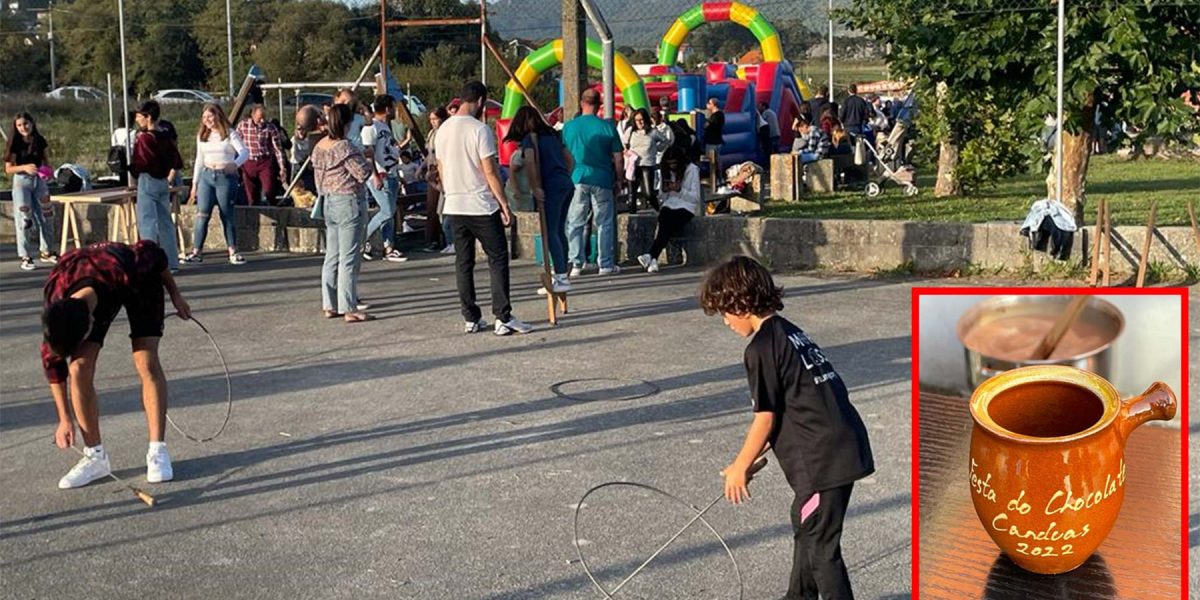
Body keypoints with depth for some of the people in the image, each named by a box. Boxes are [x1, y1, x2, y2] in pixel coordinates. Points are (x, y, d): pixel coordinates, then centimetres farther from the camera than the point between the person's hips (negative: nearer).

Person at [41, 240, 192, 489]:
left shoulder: (124, 272, -46)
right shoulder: (55, 307, -32)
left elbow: (153, 251, -23)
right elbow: (52, 360, -14)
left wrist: (175, 294, -9)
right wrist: (65, 419, -8)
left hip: (139, 282, -2)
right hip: (91, 285, 2)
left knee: (147, 362, -18)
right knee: (78, 370, -13)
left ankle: (158, 451, -12)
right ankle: (95, 456, -1)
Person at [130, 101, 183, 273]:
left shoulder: (143, 137, -12)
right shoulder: (166, 137, 9)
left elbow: (139, 164, -19)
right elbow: (177, 163, 13)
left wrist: (131, 173, -2)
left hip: (147, 182, -7)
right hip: (163, 183, 7)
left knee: (147, 222, -4)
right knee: (165, 222, 11)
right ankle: (172, 263, 13)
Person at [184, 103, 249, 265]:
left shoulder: (230, 134, -3)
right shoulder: (201, 136, 13)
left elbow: (244, 152, -14)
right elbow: (199, 160, 18)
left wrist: (235, 164, -35)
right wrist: (194, 184, 16)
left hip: (226, 177, -4)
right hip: (206, 176, 4)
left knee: (227, 215, 0)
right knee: (202, 214, -3)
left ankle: (233, 252, 6)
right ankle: (197, 251, -2)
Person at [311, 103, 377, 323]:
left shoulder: (319, 146, 9)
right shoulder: (344, 147, -17)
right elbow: (363, 173, -16)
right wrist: (368, 160, 3)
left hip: (329, 202, 9)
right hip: (348, 202, -9)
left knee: (332, 256, 13)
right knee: (349, 259, -5)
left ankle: (329, 306, 17)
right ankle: (349, 309, -3)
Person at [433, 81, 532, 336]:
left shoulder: (443, 129, 9)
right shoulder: (479, 129, -12)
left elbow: (441, 169, 14)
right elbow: (490, 171, -14)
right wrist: (504, 204, -9)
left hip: (454, 206, 7)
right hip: (482, 205, -6)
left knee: (463, 262, 10)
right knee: (498, 259, 0)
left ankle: (470, 319, 13)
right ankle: (503, 318, -4)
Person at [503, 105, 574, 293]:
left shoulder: (529, 138, -1)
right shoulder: (552, 134, 21)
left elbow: (530, 162, -17)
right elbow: (570, 161, 22)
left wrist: (535, 188, -13)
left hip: (551, 186, -8)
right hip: (567, 184, 8)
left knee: (550, 232, -7)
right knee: (559, 230, 16)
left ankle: (561, 278, -14)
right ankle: (563, 270, 23)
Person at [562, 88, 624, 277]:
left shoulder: (569, 126, 2)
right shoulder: (607, 126, -3)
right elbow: (617, 158, 0)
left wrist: (566, 179, 20)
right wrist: (618, 180, 11)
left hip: (577, 179, 1)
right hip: (602, 179, -1)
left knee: (575, 223, 8)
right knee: (605, 223, 8)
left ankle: (575, 265, 7)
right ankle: (606, 264, 10)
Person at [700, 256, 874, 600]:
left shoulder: (762, 347, -13)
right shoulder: (789, 332, 14)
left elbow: (766, 418, -11)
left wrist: (740, 467, 1)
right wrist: (757, 455, 22)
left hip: (825, 458, -10)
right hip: (846, 446, 10)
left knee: (821, 547, 0)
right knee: (804, 527, 25)